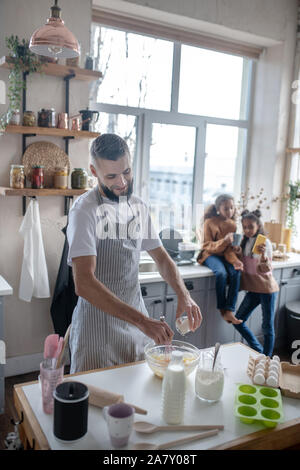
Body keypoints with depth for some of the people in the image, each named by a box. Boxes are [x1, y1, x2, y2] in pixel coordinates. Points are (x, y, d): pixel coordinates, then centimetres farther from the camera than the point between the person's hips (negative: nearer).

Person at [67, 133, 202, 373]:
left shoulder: (139, 206, 4)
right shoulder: (84, 209, -18)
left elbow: (161, 256, 12)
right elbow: (84, 283, -28)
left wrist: (184, 294, -6)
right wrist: (142, 320, -34)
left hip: (137, 321, 6)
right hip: (97, 325, -6)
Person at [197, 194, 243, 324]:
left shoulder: (232, 224, 8)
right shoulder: (209, 222, -4)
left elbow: (230, 247, 2)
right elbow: (208, 245, -10)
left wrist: (234, 260, -20)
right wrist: (224, 241, -29)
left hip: (225, 255, 4)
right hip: (210, 254, -4)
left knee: (236, 273, -28)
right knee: (221, 273, -35)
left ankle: (229, 311, -26)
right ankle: (222, 309, -20)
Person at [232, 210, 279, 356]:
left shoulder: (265, 243, -13)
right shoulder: (245, 241, 5)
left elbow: (266, 270, -21)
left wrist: (263, 255, -40)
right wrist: (239, 255, -8)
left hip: (267, 288, -6)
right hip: (253, 288, 7)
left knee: (267, 327, 2)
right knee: (238, 321, 6)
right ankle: (259, 351, 21)